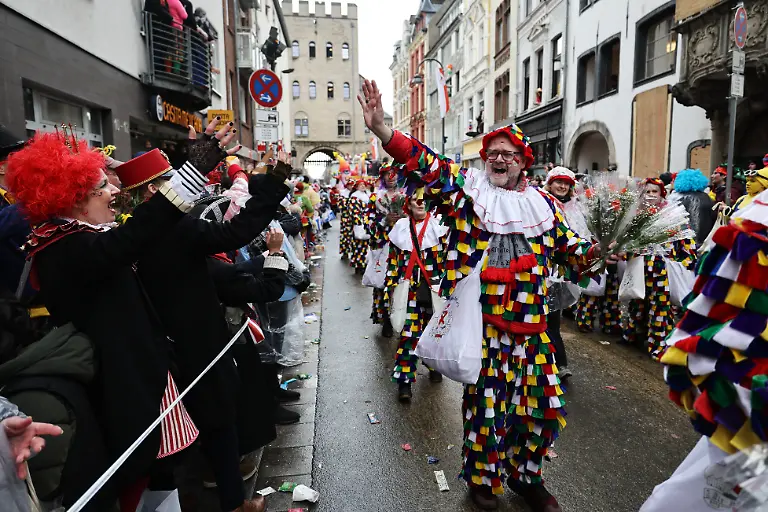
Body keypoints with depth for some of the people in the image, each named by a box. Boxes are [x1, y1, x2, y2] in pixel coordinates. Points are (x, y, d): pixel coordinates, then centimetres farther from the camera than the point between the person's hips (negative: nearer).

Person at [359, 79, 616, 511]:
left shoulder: (542, 203, 10)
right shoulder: (467, 188, 0)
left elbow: (567, 247, 19)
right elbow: (427, 166, -14)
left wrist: (598, 252, 1)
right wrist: (383, 130, -28)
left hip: (531, 321, 4)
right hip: (481, 320, -4)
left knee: (542, 402, 11)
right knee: (485, 401, 6)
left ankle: (526, 475, 37)